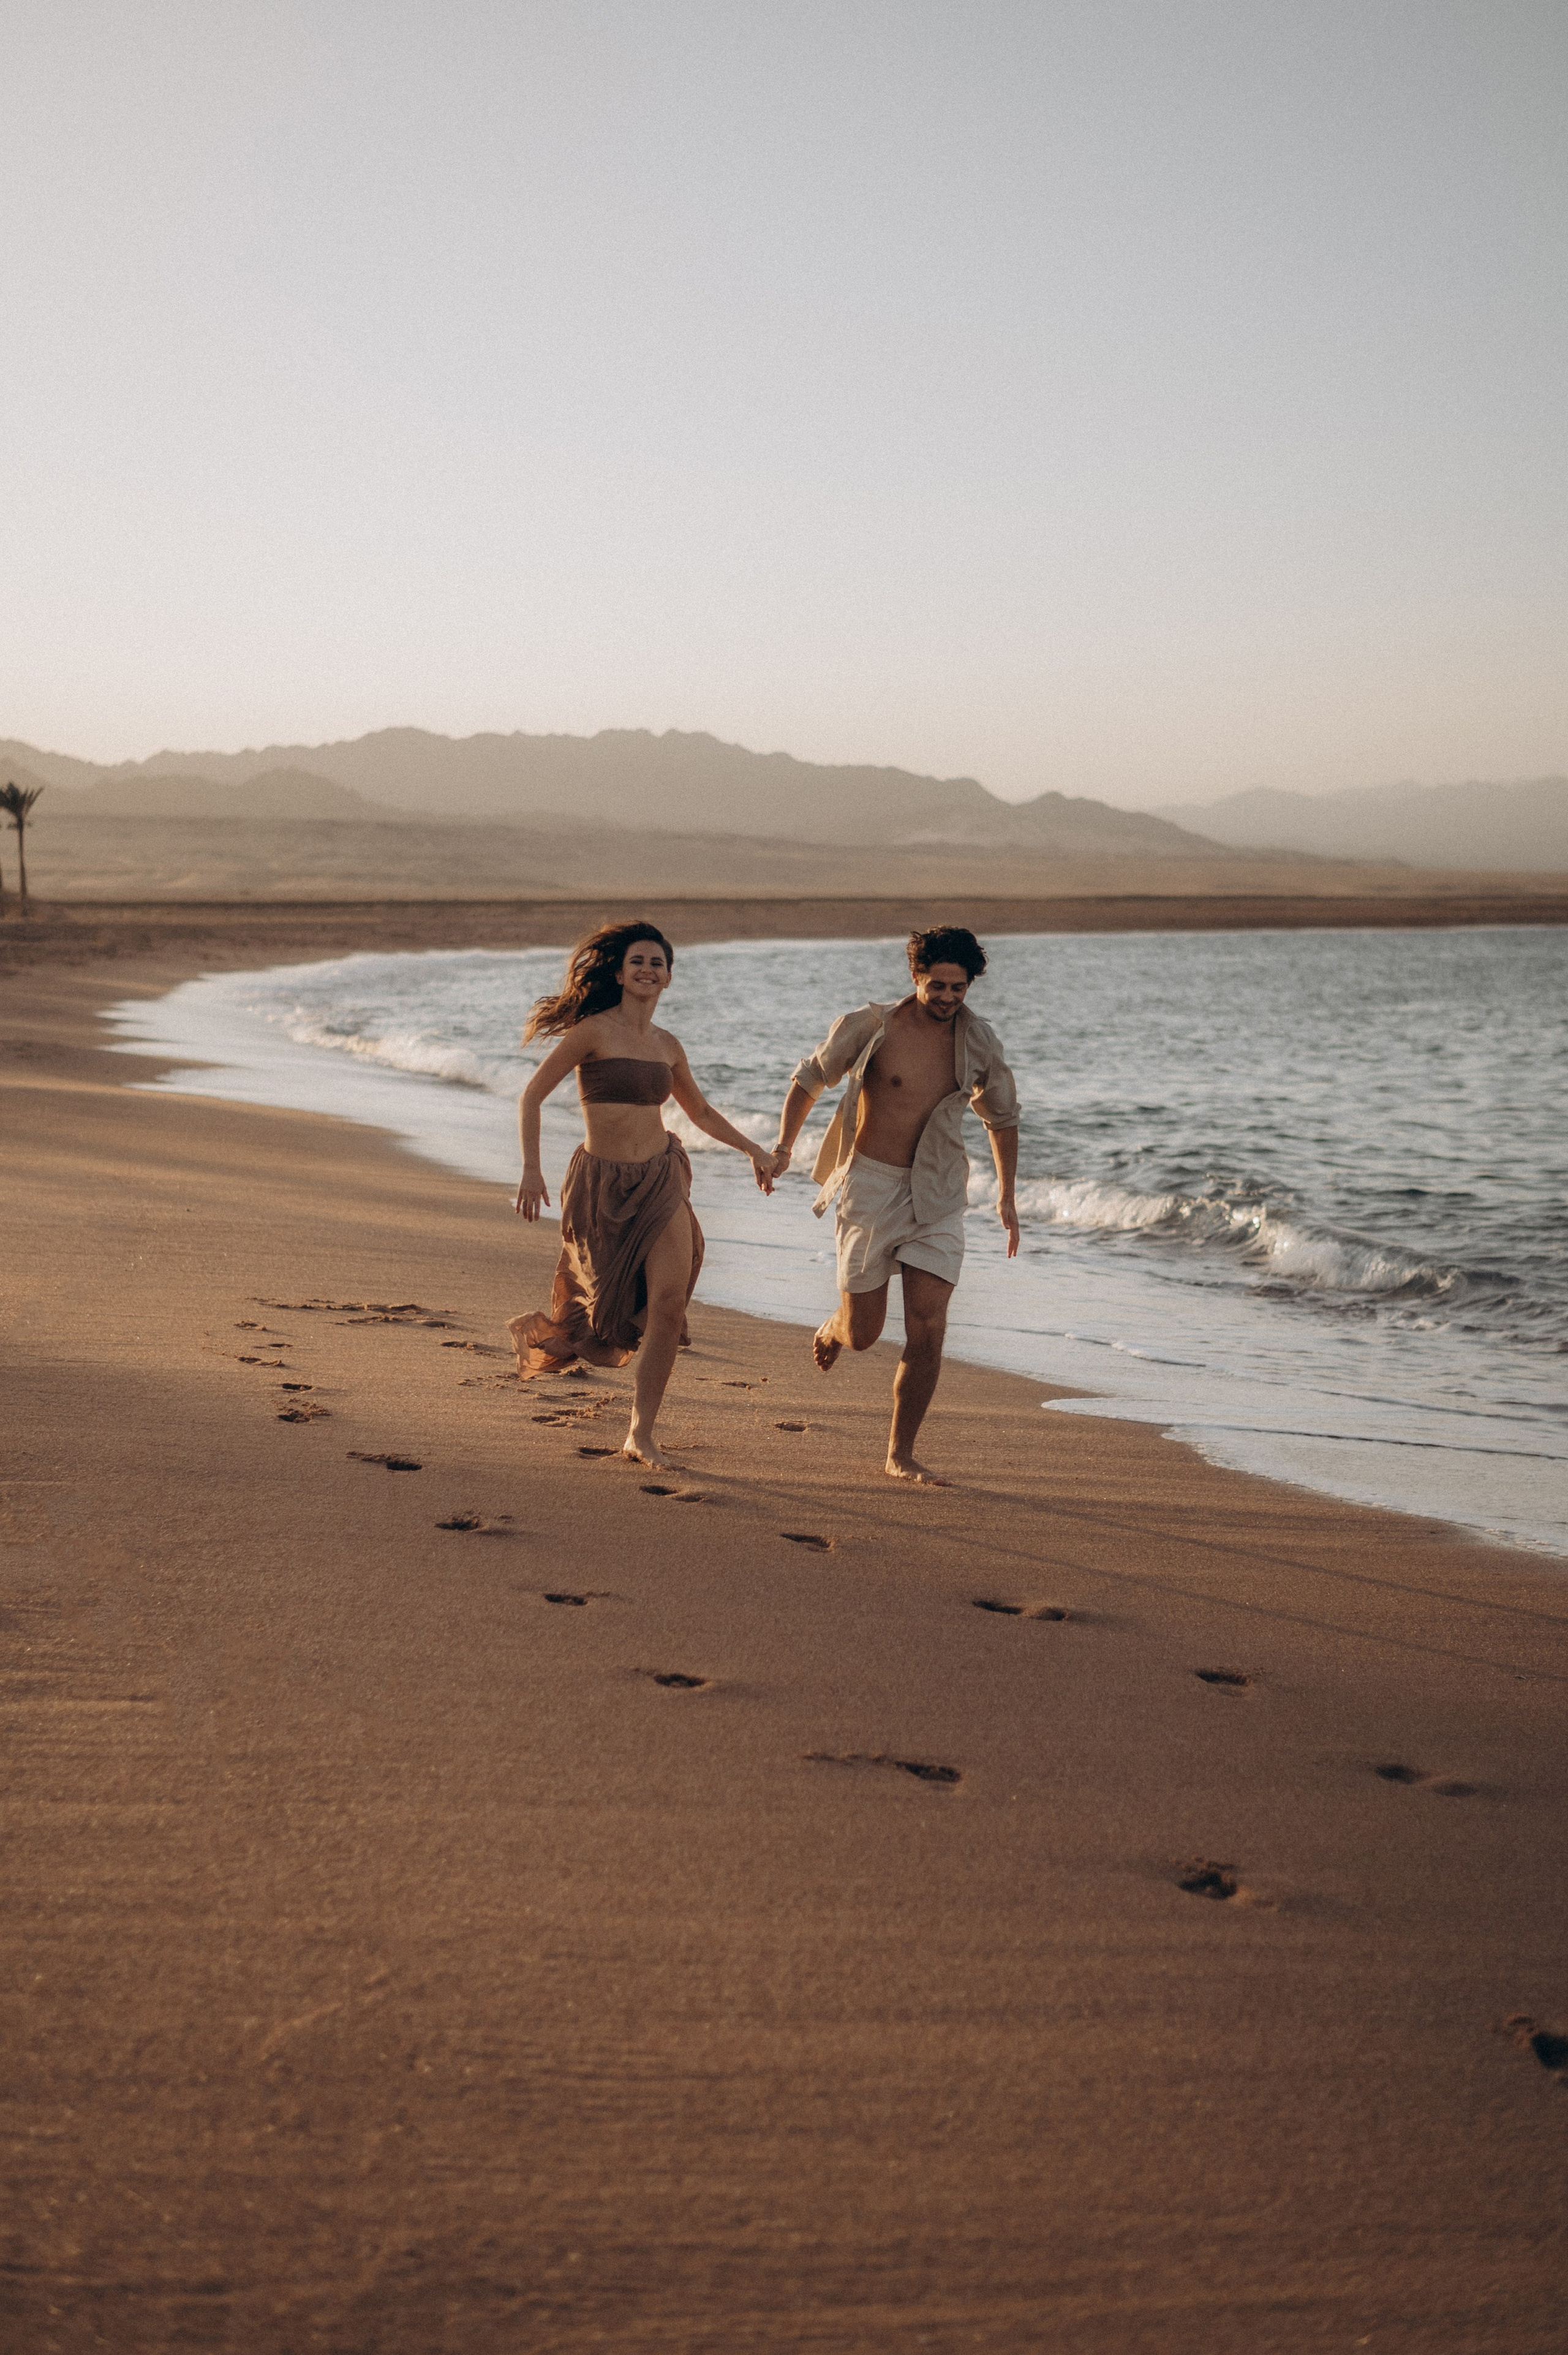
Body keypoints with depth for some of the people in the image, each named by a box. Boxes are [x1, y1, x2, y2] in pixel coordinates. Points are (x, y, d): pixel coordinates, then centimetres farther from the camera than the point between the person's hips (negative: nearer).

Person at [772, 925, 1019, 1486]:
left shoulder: (979, 1043, -1)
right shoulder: (869, 1028, -11)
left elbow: (1002, 1117, 16)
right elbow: (809, 1079, 5)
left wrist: (1006, 1195, 18)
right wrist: (783, 1149, -4)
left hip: (937, 1197, 2)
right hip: (871, 1187, -2)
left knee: (927, 1334, -7)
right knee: (862, 1333, 5)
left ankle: (901, 1455, 8)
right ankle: (832, 1330, 44)